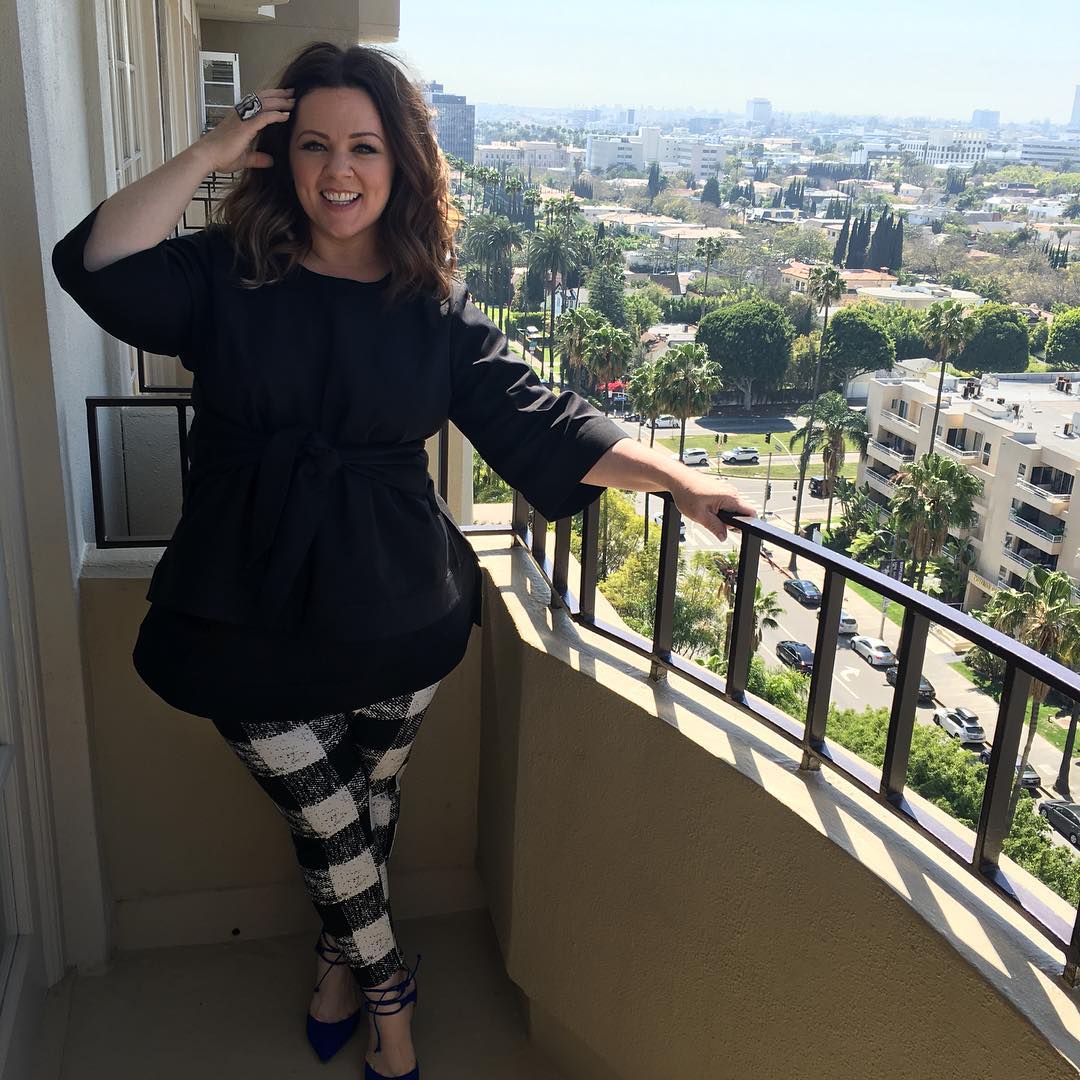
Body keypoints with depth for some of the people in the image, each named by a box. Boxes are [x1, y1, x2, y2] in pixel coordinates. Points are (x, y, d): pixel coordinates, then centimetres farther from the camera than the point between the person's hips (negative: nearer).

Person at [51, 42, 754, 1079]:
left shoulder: (437, 310, -2)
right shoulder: (225, 277, -3)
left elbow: (537, 419, -6)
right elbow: (99, 266, -19)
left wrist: (679, 481, -12)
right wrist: (210, 154, -17)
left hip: (395, 616, 1)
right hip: (253, 620, -1)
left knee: (367, 808, 19)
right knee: (330, 820, 10)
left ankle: (339, 958, 50)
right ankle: (386, 990, 39)